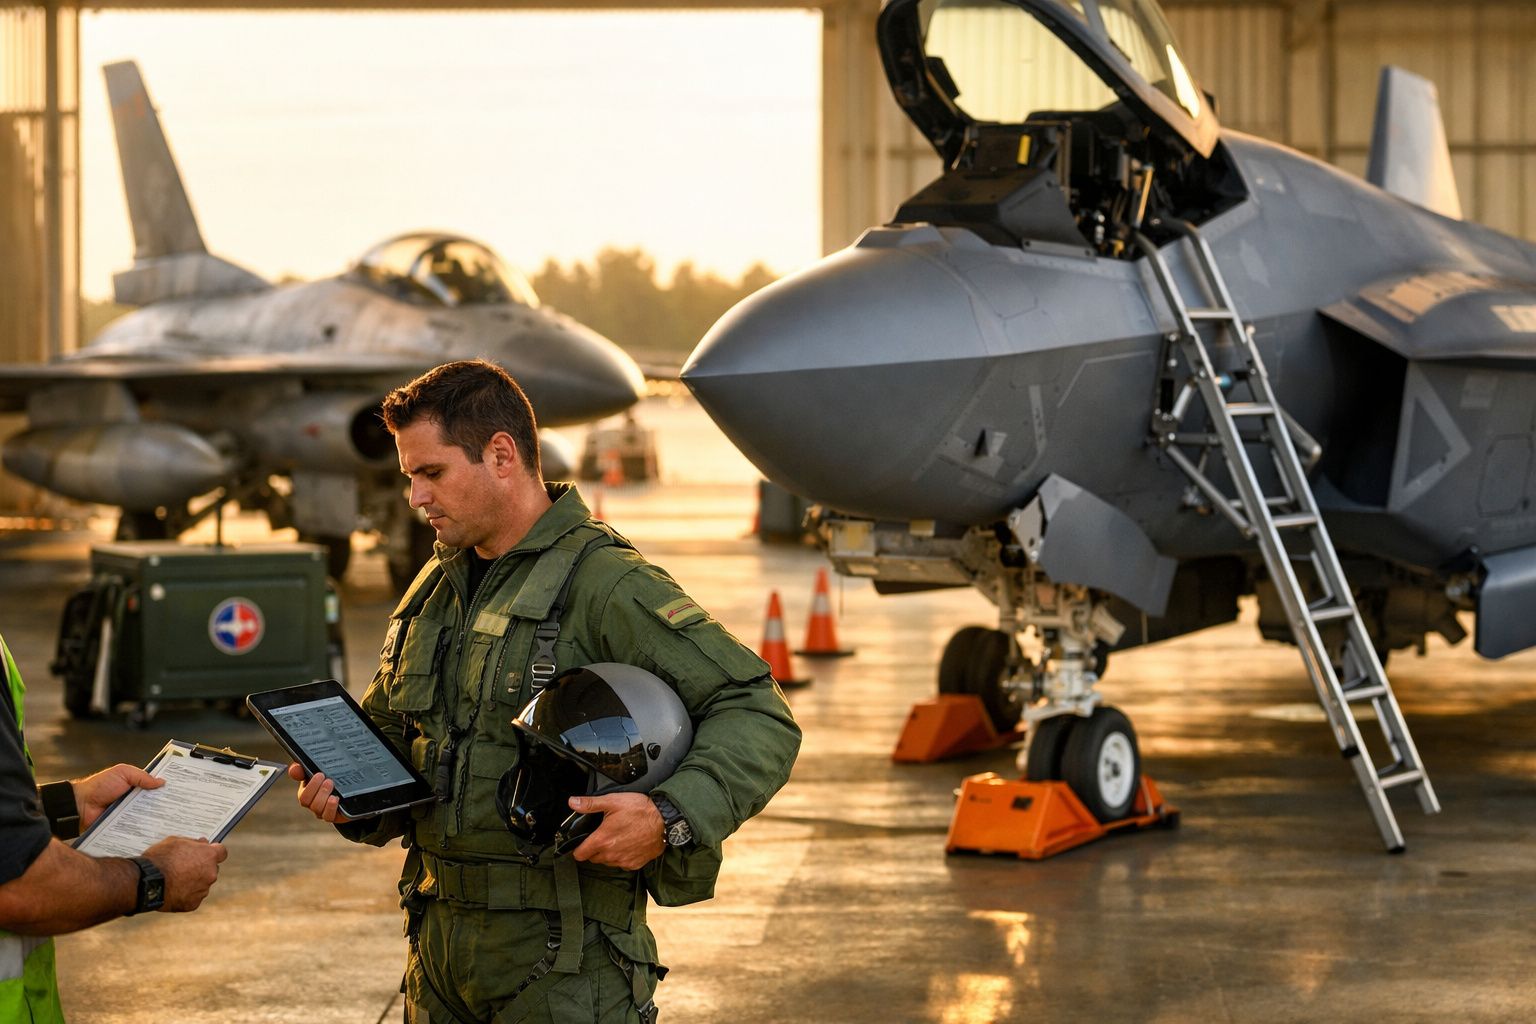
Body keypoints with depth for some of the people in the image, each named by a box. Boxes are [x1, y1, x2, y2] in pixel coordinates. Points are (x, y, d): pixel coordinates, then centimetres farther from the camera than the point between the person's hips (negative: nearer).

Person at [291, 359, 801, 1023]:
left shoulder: (606, 584, -12)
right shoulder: (433, 593, 13)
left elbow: (759, 717, -16)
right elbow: (387, 735, 22)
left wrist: (671, 818, -30)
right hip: (439, 941, 7)